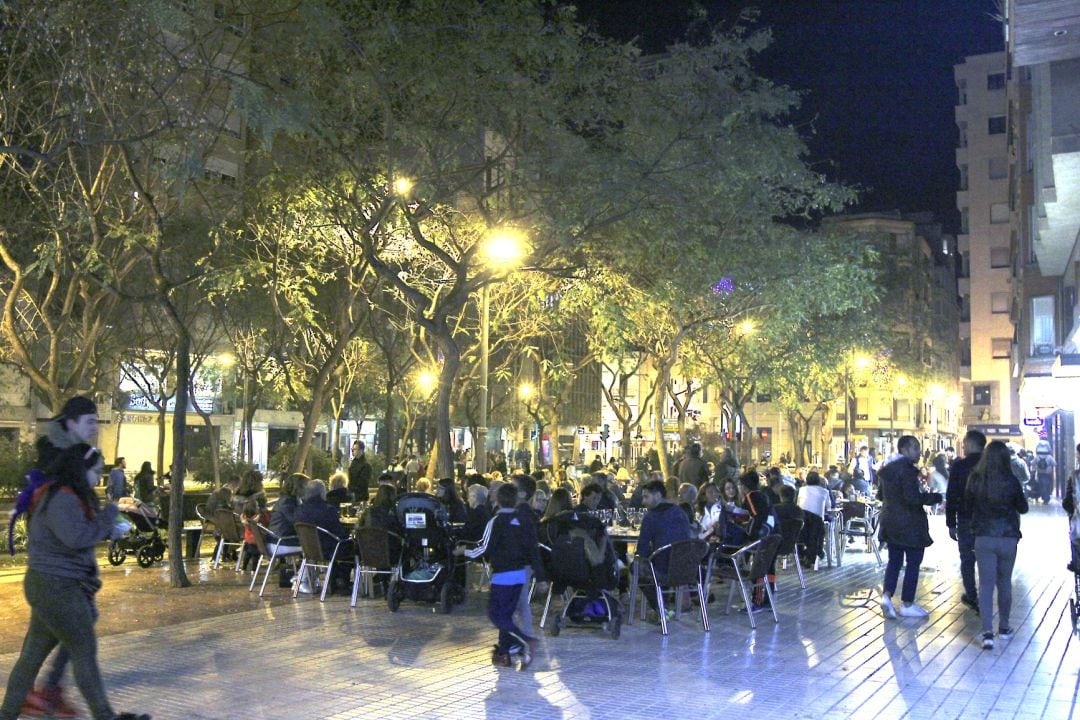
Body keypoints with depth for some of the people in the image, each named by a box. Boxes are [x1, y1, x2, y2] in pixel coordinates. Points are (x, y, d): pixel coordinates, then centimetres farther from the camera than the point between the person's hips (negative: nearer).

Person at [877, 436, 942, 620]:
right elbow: (913, 498, -25)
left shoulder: (887, 468, 9)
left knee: (894, 561, 14)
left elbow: (880, 495, 15)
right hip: (910, 525, -8)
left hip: (891, 523, 8)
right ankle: (907, 605, 9)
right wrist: (935, 497, -14)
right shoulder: (908, 470, -18)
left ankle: (887, 596, 0)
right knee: (913, 563, 4)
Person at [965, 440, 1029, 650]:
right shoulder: (1011, 481, -10)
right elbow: (1023, 508, 4)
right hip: (1008, 537, 0)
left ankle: (987, 632, -9)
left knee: (986, 585, 1)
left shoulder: (974, 479, -7)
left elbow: (968, 507, 6)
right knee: (1004, 583, 16)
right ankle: (1004, 628, 28)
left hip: (983, 538, 0)